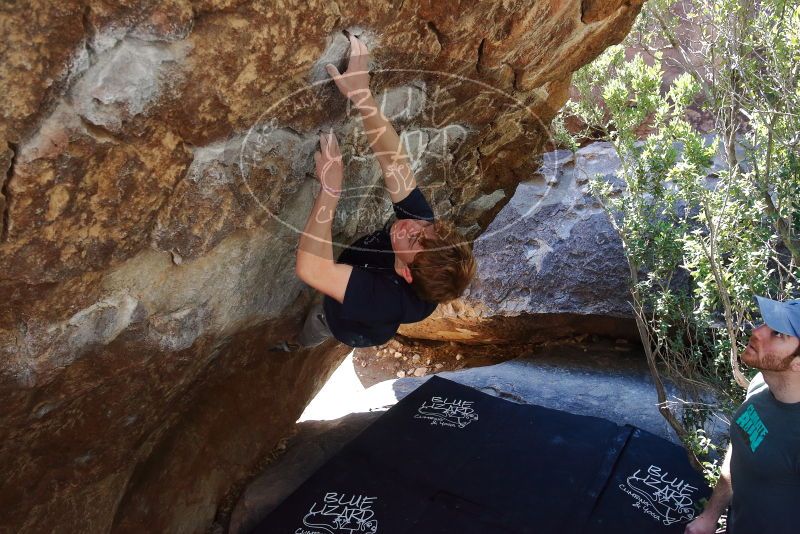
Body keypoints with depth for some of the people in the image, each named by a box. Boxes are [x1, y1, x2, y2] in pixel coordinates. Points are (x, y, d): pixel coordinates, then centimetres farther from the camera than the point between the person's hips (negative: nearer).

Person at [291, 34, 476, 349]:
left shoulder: (388, 299, -54)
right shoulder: (423, 224, -38)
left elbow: (311, 268, -66)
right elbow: (395, 162, -40)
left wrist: (330, 188, -63)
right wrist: (362, 96, -49)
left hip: (353, 327, -4)